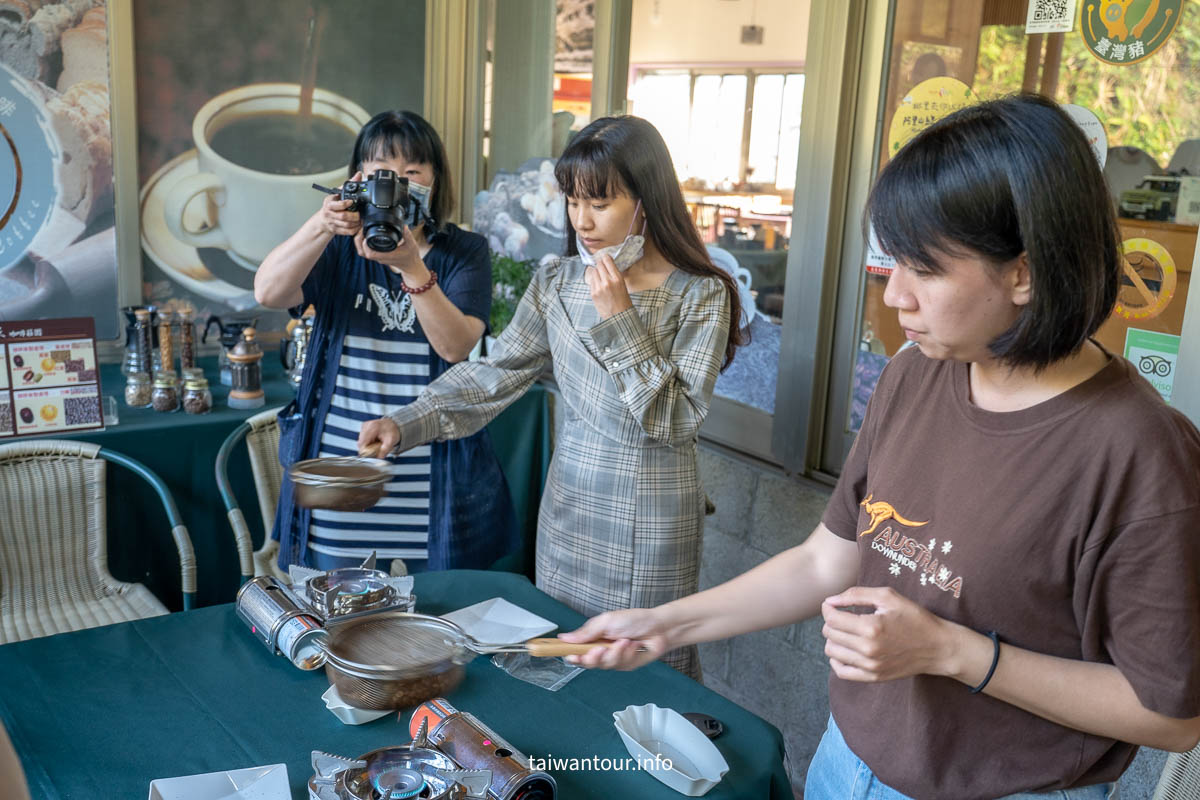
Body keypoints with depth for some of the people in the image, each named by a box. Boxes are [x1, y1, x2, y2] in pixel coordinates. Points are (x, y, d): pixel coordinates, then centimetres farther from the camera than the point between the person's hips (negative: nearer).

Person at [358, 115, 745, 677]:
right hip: (568, 503, 4)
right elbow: (495, 374, -1)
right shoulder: (557, 283, 1)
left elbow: (677, 421, -17)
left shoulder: (700, 295, -12)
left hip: (652, 521, -4)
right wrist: (407, 423, -13)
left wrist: (619, 319, -22)